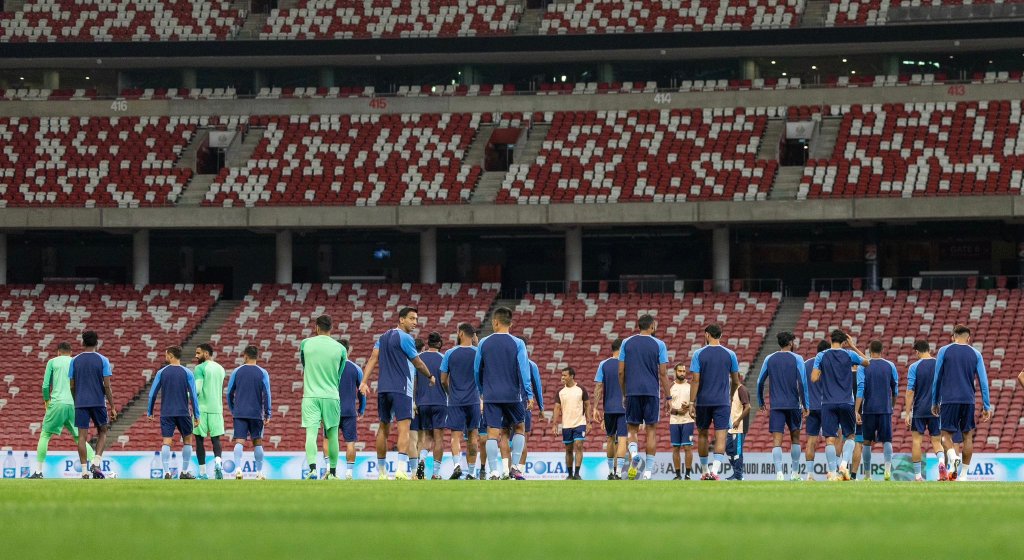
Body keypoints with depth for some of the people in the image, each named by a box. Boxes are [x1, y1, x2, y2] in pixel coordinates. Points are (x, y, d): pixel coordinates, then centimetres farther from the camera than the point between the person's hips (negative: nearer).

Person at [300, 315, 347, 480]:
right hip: (331, 396, 1)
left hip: (310, 396, -1)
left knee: (311, 433, -9)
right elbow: (340, 375, 13)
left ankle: (312, 468, -28)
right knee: (332, 435, 13)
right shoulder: (340, 349, 2)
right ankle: (332, 471, 20)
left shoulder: (305, 344, 1)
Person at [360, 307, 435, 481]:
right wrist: (430, 377, 18)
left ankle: (381, 471, 20)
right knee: (404, 428, -14)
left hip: (383, 389, 7)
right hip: (401, 389, -7)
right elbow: (418, 363, 1)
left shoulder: (383, 337, 16)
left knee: (384, 428, 14)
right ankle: (401, 469, -30)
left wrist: (364, 382, 0)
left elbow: (373, 359, 7)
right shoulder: (405, 338, -6)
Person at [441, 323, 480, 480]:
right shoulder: (478, 353, 1)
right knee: (472, 436, 10)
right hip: (473, 401, 1)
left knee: (456, 435, -4)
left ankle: (457, 463, -28)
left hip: (455, 402, -1)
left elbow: (443, 380, 3)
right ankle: (471, 472, 14)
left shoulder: (450, 354, -1)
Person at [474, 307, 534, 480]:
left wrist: (482, 391, 24)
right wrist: (529, 395, -3)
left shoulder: (484, 343, 2)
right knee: (519, 428, 17)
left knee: (492, 433, -1)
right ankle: (515, 467, 10)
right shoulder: (517, 343, -3)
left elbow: (477, 370, 9)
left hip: (491, 396, 1)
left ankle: (494, 472, -9)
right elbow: (523, 370, -7)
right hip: (512, 395, -1)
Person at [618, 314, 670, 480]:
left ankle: (634, 454, -20)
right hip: (652, 392, -1)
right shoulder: (658, 345, 0)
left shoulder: (627, 343, 6)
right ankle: (648, 471, 1)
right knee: (651, 429, 5)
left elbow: (621, 372, 6)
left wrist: (624, 394, 15)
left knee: (632, 428, 10)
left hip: (632, 392, 1)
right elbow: (663, 373, -2)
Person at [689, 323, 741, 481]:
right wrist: (731, 396, 28)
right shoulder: (730, 354, 2)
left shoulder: (699, 354, -3)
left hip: (703, 401, 0)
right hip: (723, 401, 0)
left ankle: (704, 471, 25)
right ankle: (715, 470, -23)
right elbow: (735, 381, 9)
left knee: (702, 434, 17)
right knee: (721, 436, -6)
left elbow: (696, 380, -8)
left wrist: (692, 402, -6)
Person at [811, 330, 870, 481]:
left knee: (830, 439, -1)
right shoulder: (849, 355, 1)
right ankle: (844, 463, -5)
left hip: (828, 403, 0)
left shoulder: (821, 356, 1)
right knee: (850, 435, 14)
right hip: (846, 402, 0)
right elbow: (867, 362, 19)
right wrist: (853, 347, 23)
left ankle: (833, 472, -7)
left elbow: (814, 378, -3)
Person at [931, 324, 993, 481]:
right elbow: (983, 381, 4)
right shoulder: (975, 354, 6)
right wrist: (987, 407, 7)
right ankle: (964, 473, 8)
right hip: (968, 400, 1)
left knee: (946, 434, 2)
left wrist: (935, 402, 13)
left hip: (948, 399, -1)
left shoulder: (944, 351, 3)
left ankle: (953, 458, -28)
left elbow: (937, 379, 4)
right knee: (968, 435, 10)